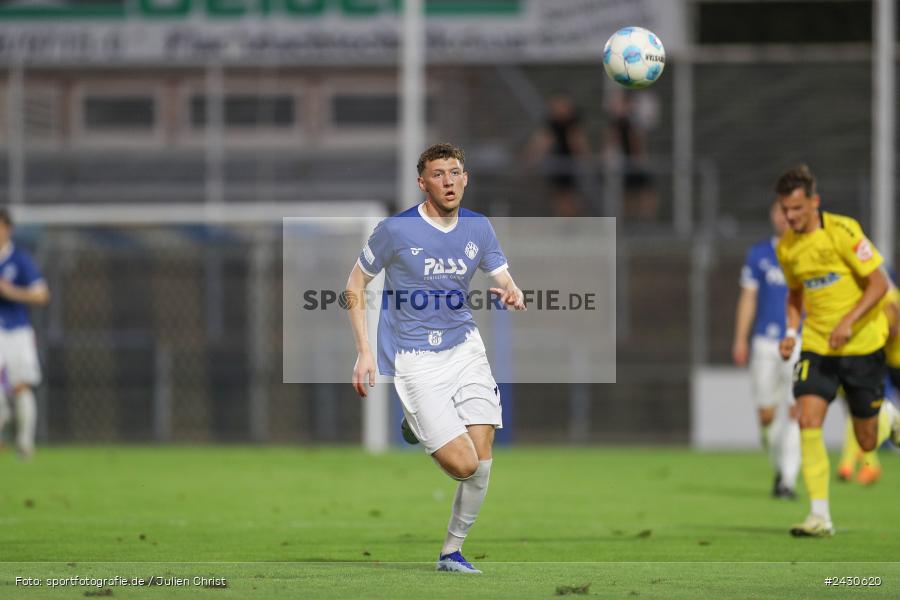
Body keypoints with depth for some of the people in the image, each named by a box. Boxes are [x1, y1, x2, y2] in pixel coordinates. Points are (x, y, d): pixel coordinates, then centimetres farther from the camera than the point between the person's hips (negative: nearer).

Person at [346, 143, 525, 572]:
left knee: (482, 456, -7)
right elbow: (355, 286, 1)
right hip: (414, 357, -5)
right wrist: (364, 352, -4)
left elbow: (506, 283, 8)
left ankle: (452, 551, 13)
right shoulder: (395, 230, -9)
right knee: (463, 464, -13)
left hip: (465, 348, 5)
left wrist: (512, 294, -18)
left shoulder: (478, 228, 4)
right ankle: (416, 426, 22)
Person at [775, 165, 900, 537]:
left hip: (862, 343, -4)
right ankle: (820, 516, -16)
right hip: (817, 346, 4)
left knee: (867, 442, 4)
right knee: (808, 420, -18)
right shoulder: (786, 247, 3)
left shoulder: (842, 231, -15)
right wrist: (791, 331, 3)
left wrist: (849, 321, -26)